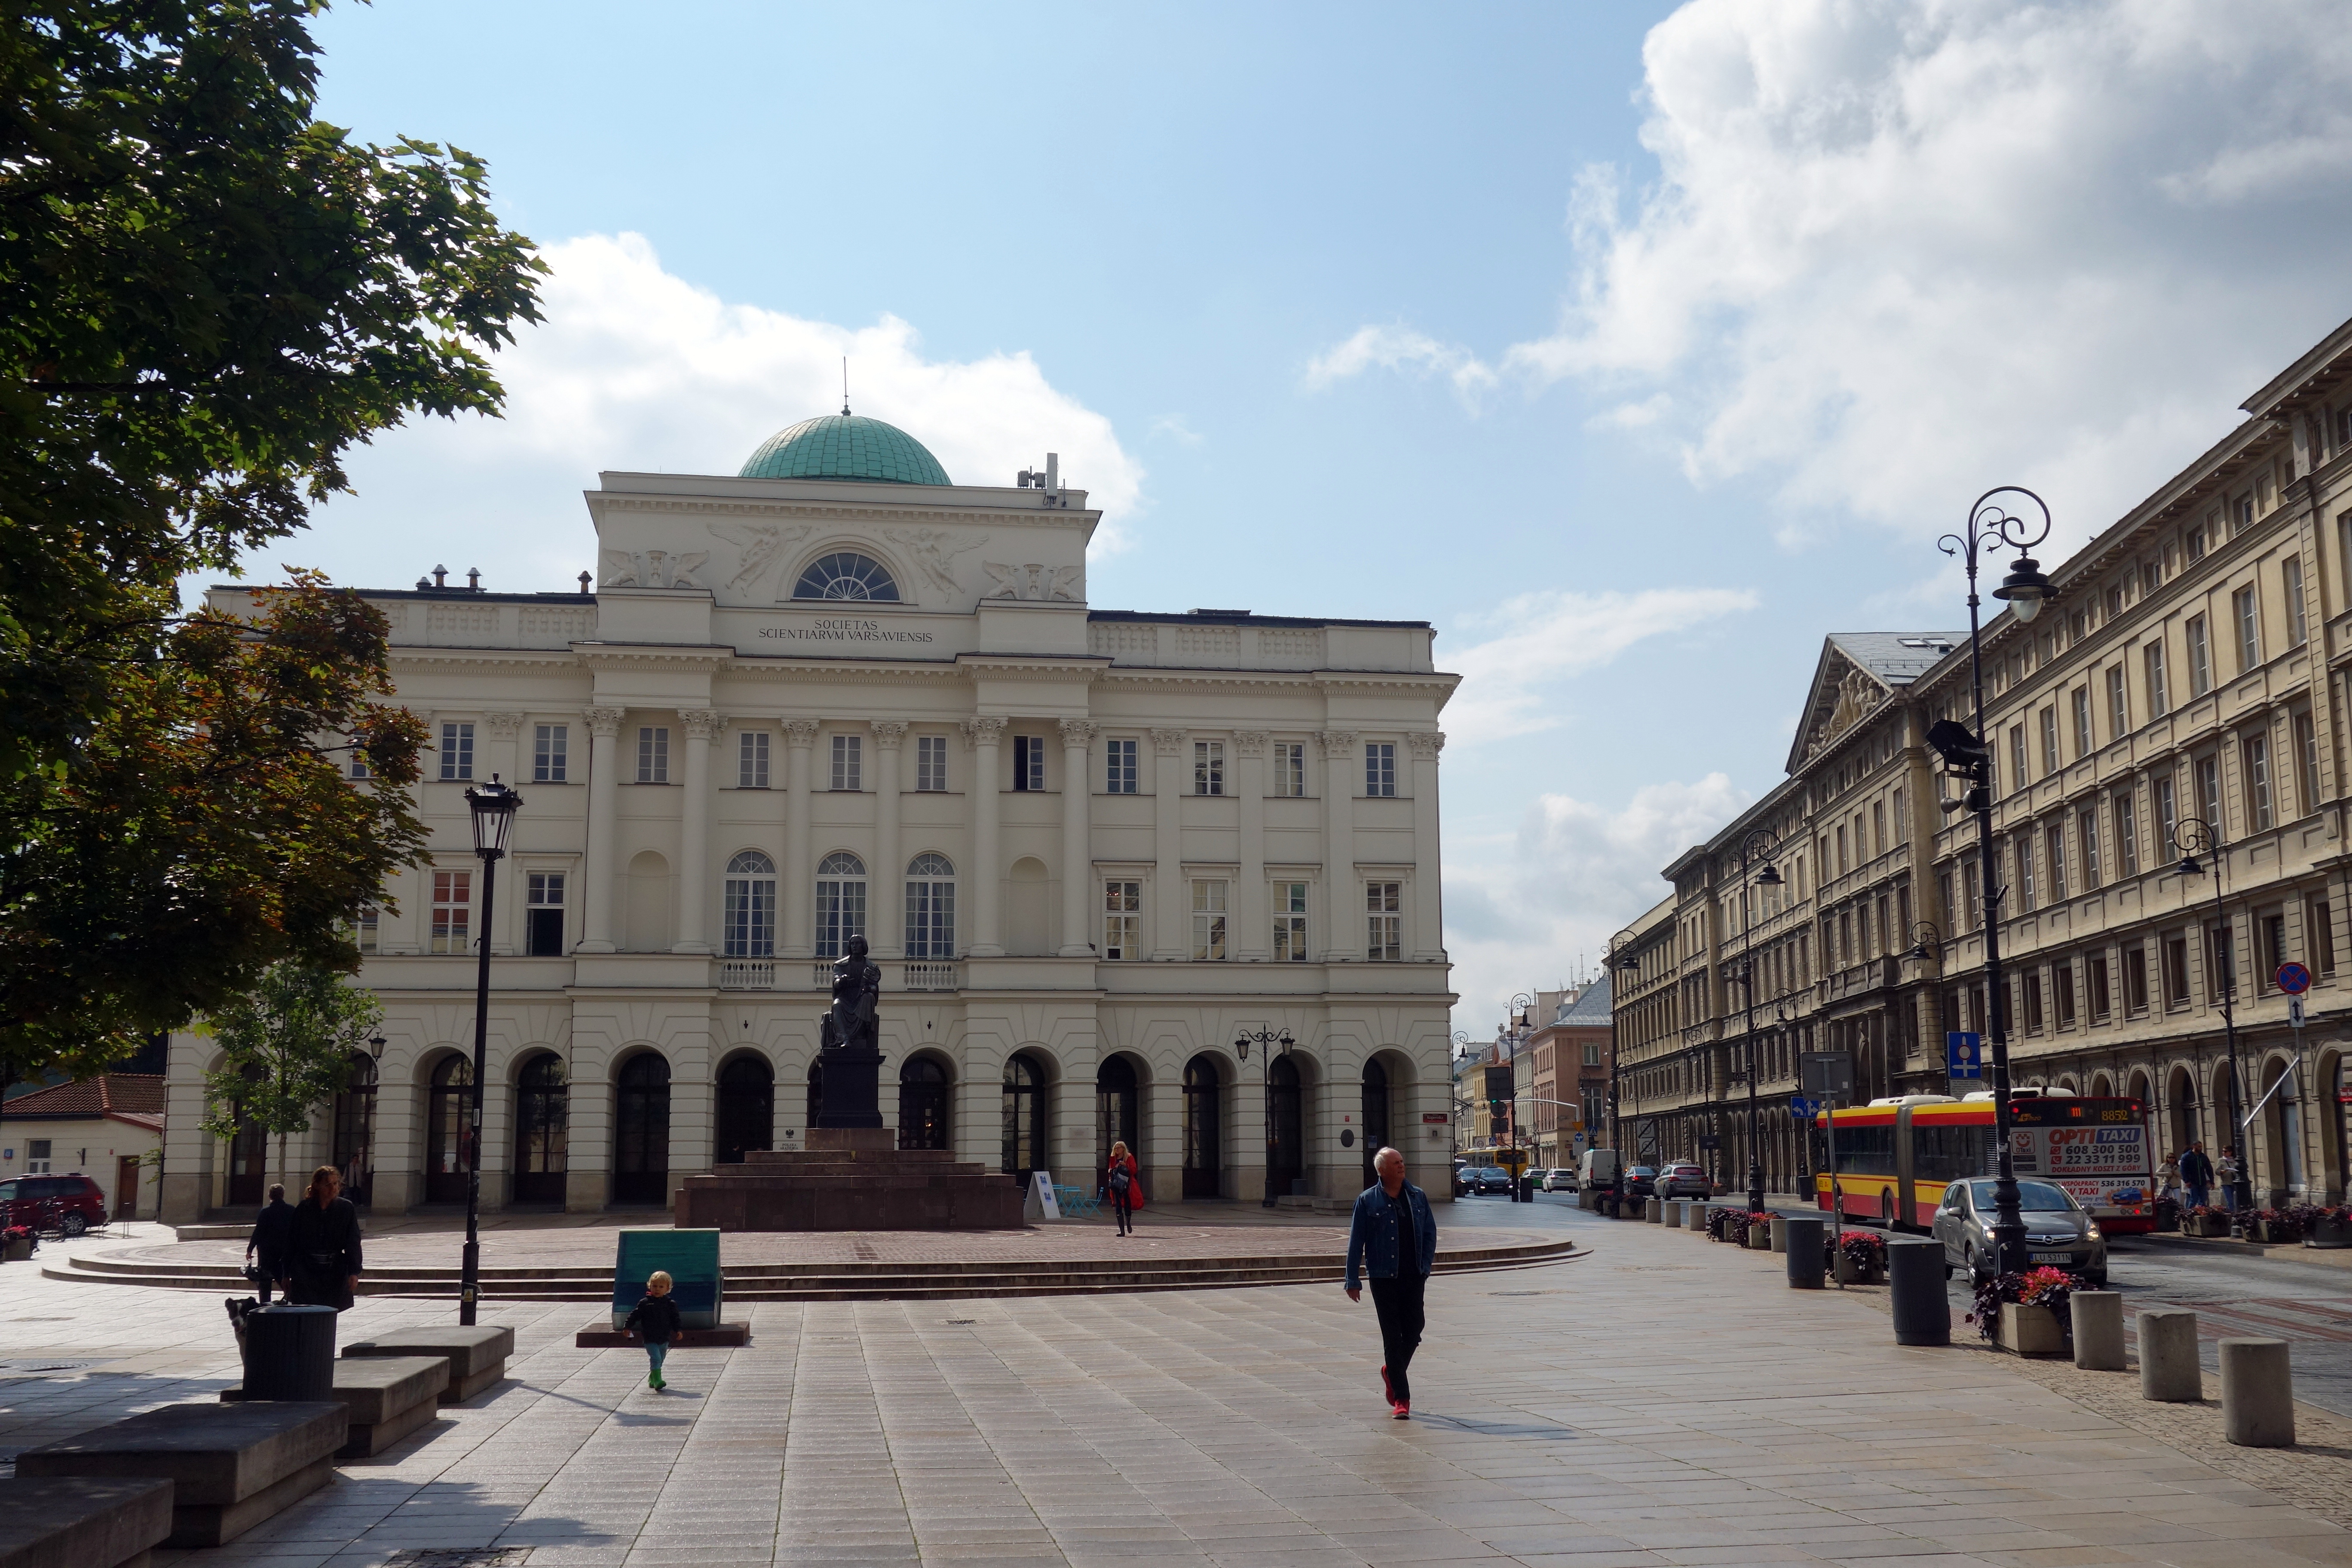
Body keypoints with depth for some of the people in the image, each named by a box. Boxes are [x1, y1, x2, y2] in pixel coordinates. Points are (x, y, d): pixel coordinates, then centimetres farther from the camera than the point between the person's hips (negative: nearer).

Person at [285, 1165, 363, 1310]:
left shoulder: (346, 1208, 2)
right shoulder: (304, 1209, 2)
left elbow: (353, 1243, 0)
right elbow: (291, 1242, 8)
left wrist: (354, 1272, -9)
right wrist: (287, 1275, 8)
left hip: (335, 1273, 0)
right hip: (305, 1272, 0)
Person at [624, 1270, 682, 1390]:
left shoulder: (670, 1304, 2)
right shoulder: (645, 1303, -4)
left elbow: (675, 1319, 6)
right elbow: (635, 1315, 1)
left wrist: (678, 1330, -5)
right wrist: (627, 1327, -4)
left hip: (664, 1339, 4)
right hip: (650, 1339, -4)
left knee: (660, 1361, 15)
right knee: (656, 1359, -17)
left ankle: (652, 1380, 32)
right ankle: (657, 1381, -18)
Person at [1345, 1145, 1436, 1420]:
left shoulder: (1418, 1197, 8)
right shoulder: (1368, 1201, -1)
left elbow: (1430, 1233, 13)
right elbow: (1356, 1242, -1)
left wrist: (1426, 1265, 1)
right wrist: (1353, 1280, -3)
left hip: (1414, 1276, 3)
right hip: (1384, 1277, -3)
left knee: (1414, 1330, 5)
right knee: (1393, 1336, -2)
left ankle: (1392, 1372, 34)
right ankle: (1402, 1399, 2)